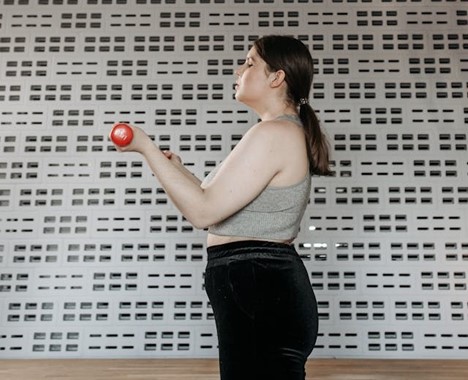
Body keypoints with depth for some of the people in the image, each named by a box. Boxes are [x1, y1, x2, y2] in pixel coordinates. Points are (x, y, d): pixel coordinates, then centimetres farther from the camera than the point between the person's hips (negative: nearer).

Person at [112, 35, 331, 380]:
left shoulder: (273, 133, -17)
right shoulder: (286, 133, 16)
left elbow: (203, 211, -21)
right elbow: (225, 208, 18)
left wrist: (146, 147, -14)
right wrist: (179, 170, 17)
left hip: (259, 291, -11)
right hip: (264, 289, 11)